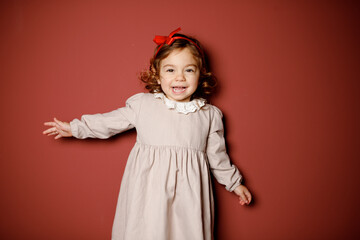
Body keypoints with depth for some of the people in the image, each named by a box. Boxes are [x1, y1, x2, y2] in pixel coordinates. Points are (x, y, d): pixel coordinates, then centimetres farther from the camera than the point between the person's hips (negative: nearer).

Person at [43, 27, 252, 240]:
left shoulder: (210, 114, 6)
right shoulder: (142, 104, 2)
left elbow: (217, 154, 16)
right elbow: (110, 122, 11)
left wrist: (234, 183, 22)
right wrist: (75, 128, 13)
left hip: (188, 193, 1)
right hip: (149, 190, -1)